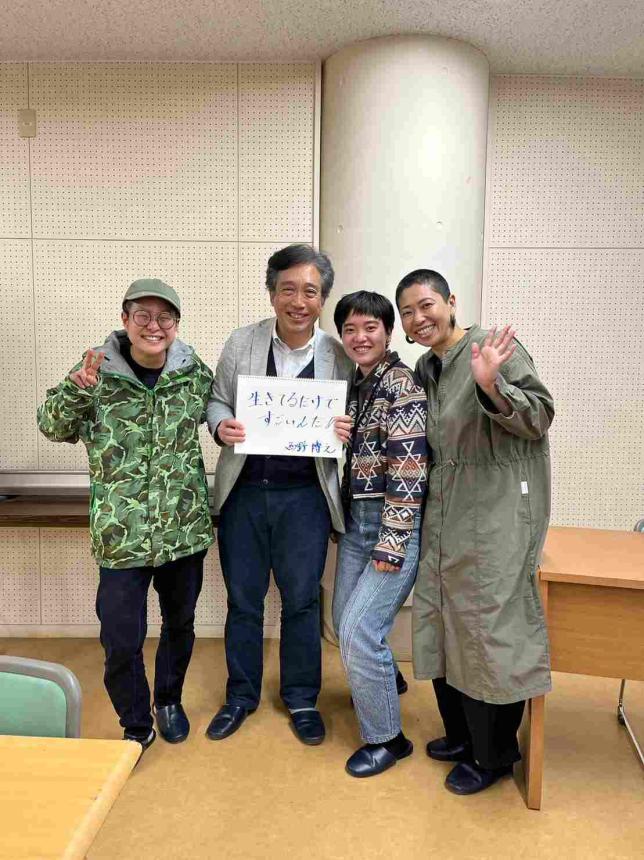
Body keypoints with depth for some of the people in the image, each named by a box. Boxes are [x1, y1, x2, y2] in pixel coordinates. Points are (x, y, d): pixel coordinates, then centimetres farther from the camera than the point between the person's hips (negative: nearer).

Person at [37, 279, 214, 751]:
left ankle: (170, 700, 48)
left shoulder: (196, 372, -2)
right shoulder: (98, 371, -9)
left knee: (181, 623, 20)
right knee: (122, 639, 6)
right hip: (121, 532, -2)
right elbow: (53, 427, -5)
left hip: (186, 527, 2)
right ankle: (136, 724, 33)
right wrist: (76, 388, -23)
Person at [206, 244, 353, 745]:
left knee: (302, 600, 10)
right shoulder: (242, 343, 0)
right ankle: (241, 695, 35)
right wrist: (221, 426, -15)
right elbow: (218, 401, 7)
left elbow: (349, 424, 7)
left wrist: (347, 431, -16)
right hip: (244, 491, 1)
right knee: (243, 599, 14)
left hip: (305, 496, -1)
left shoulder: (338, 356, -2)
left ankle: (301, 698, 32)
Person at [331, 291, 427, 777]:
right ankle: (387, 678, 49)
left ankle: (387, 738, 15)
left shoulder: (401, 384, -14)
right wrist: (344, 520, 17)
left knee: (359, 630, -7)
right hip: (357, 519, 8)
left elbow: (409, 470, -19)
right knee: (346, 621, 19)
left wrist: (392, 544, -20)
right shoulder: (357, 382, 11)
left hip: (395, 523, -8)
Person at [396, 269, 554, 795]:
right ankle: (462, 734, 36)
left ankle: (494, 756, 23)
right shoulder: (425, 370, 13)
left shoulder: (495, 347, -9)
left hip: (498, 513, -8)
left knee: (490, 629, 1)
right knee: (442, 623, 14)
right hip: (445, 514, 8)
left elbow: (540, 417, -14)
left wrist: (492, 387, -30)